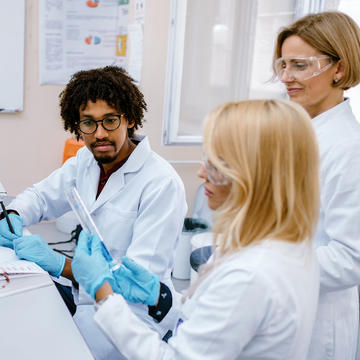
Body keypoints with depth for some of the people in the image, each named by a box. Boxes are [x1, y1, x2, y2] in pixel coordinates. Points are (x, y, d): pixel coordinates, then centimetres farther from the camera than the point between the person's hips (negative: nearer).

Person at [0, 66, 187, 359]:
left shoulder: (162, 183, -22)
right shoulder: (87, 161, 2)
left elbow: (142, 277, -26)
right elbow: (41, 195, 16)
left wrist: (59, 264, -34)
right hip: (85, 294, 7)